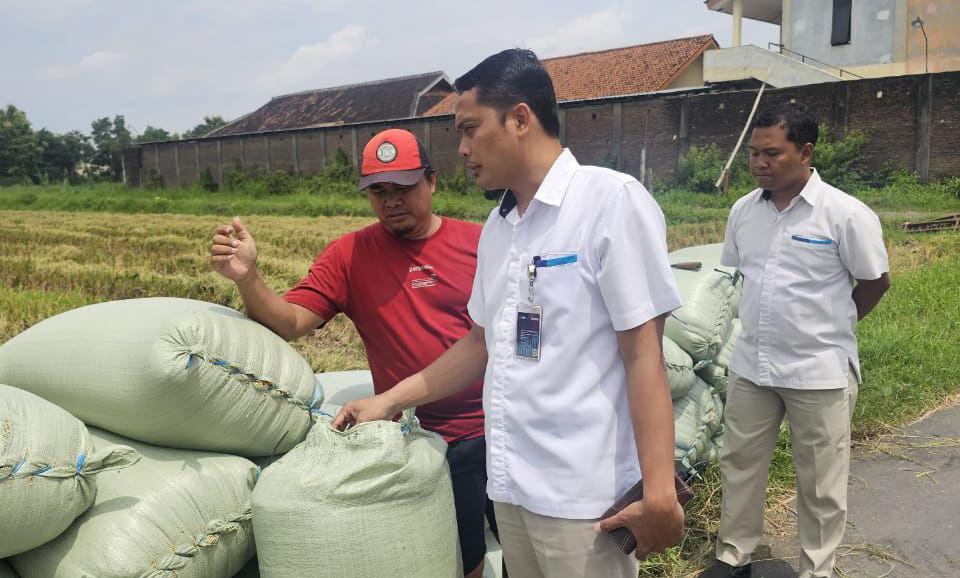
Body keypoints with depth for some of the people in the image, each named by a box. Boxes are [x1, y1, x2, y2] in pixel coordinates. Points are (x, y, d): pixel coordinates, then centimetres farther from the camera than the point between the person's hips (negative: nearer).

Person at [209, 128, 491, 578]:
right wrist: (248, 278, -27)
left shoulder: (476, 241, -1)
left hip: (500, 426, 2)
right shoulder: (350, 255, -3)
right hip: (428, 441, -1)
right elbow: (288, 323, -9)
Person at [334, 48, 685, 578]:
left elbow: (643, 354, -15)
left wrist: (659, 492, -18)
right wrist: (390, 400, 16)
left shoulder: (611, 200, -12)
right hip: (509, 481, 7)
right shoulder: (497, 226, 10)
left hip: (581, 492, -7)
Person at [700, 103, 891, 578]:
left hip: (820, 372, -4)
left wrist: (831, 327, 8)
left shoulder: (845, 214, -14)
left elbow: (876, 282, -2)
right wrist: (769, 321, 13)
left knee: (819, 482, 11)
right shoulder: (743, 210, 1)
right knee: (740, 465, 15)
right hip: (751, 366, 5)